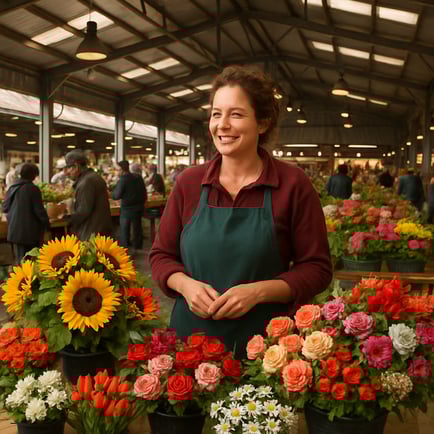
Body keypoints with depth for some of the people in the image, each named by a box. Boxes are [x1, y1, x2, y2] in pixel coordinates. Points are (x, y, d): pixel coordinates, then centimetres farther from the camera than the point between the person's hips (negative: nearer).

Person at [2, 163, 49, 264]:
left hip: (14, 230, 6)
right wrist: (46, 223, 2)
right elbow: (39, 210, -12)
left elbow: (5, 207, 13)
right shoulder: (33, 189, -14)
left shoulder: (12, 188, 6)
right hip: (30, 231, -6)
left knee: (20, 258, 13)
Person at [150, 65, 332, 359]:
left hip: (264, 341, -2)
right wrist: (185, 284, -12)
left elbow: (317, 268, -5)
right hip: (191, 336, 3)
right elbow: (161, 255, 8)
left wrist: (258, 291, -19)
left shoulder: (293, 184, -7)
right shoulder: (189, 182, 2)